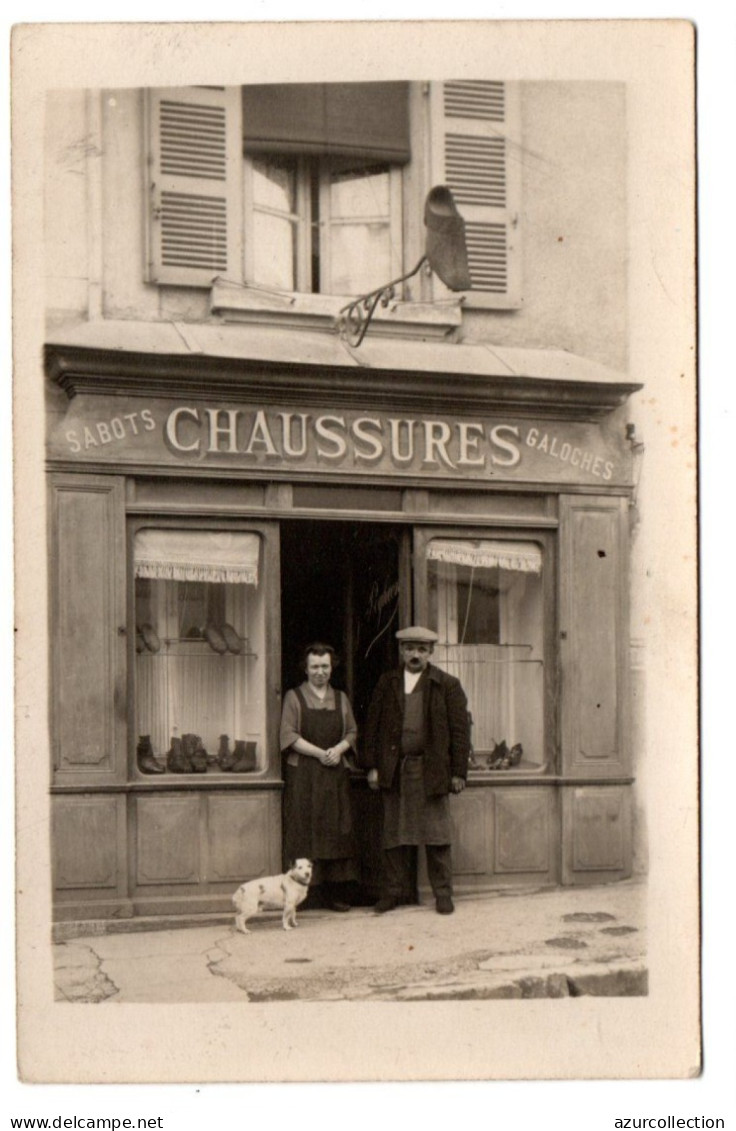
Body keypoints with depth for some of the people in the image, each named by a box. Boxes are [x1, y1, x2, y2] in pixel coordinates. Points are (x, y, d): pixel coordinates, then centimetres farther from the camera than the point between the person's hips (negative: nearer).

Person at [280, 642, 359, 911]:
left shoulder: (341, 698, 14)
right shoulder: (294, 697, 2)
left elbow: (352, 732, 13)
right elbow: (289, 735, -6)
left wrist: (339, 749, -8)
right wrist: (319, 753, -14)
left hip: (335, 774, 4)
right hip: (303, 775, -3)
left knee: (336, 832, 0)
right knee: (305, 832, -6)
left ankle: (336, 893, 3)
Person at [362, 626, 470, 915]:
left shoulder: (447, 685, 3)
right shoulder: (386, 683, 10)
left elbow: (460, 730, 1)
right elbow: (373, 725, 10)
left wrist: (458, 772, -4)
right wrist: (372, 766, 2)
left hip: (432, 770, -2)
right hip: (394, 770, 2)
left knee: (437, 834, 2)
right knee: (394, 834, 7)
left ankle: (443, 893, 9)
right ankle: (393, 891, 14)